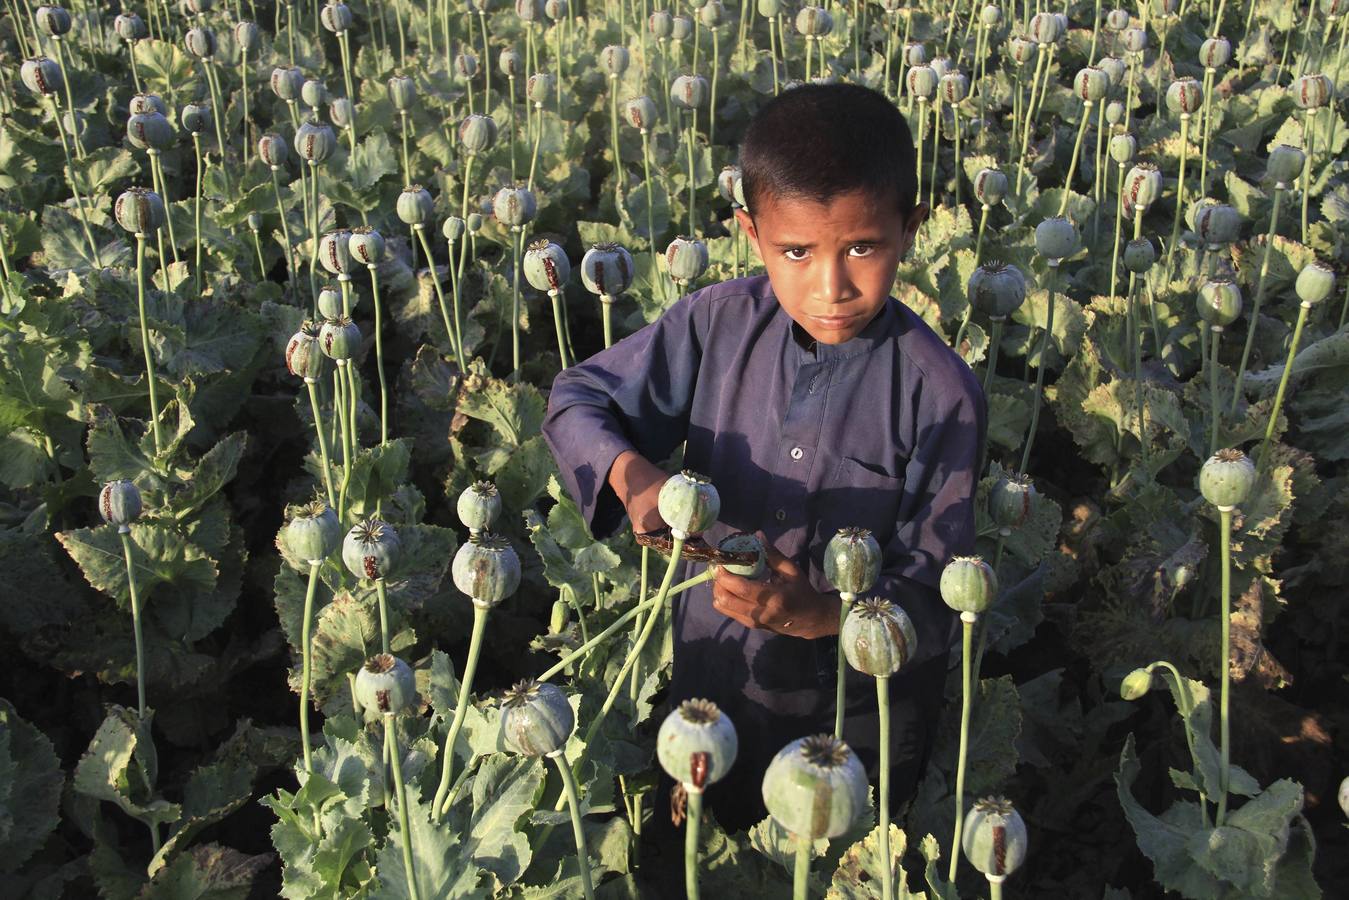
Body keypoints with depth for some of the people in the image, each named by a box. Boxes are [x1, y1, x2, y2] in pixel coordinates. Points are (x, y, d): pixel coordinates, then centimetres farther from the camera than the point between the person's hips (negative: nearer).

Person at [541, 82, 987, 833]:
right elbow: (579, 399, -7)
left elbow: (937, 594, -20)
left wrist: (820, 614, -39)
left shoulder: (939, 394, -23)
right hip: (713, 683, 3)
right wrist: (632, 476, -28)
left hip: (857, 721, -2)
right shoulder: (721, 323, -15)